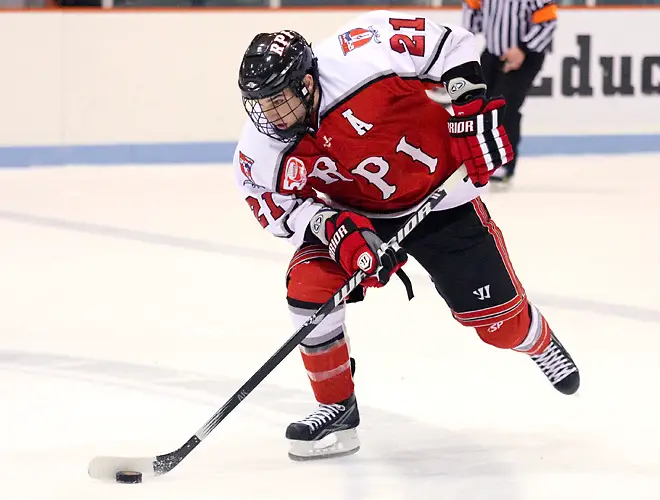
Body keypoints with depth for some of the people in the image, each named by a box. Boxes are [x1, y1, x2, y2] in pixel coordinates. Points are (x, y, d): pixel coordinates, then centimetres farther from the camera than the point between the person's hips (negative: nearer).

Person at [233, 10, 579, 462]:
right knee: (309, 284, -20)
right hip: (356, 214, 3)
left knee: (495, 315, 3)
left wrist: (470, 109, -24)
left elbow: (446, 40, -22)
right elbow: (280, 205, -8)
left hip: (439, 193, -3)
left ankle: (540, 343, 41)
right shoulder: (262, 151, -21)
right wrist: (331, 228, -27)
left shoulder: (361, 57, -33)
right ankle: (337, 410, -1)